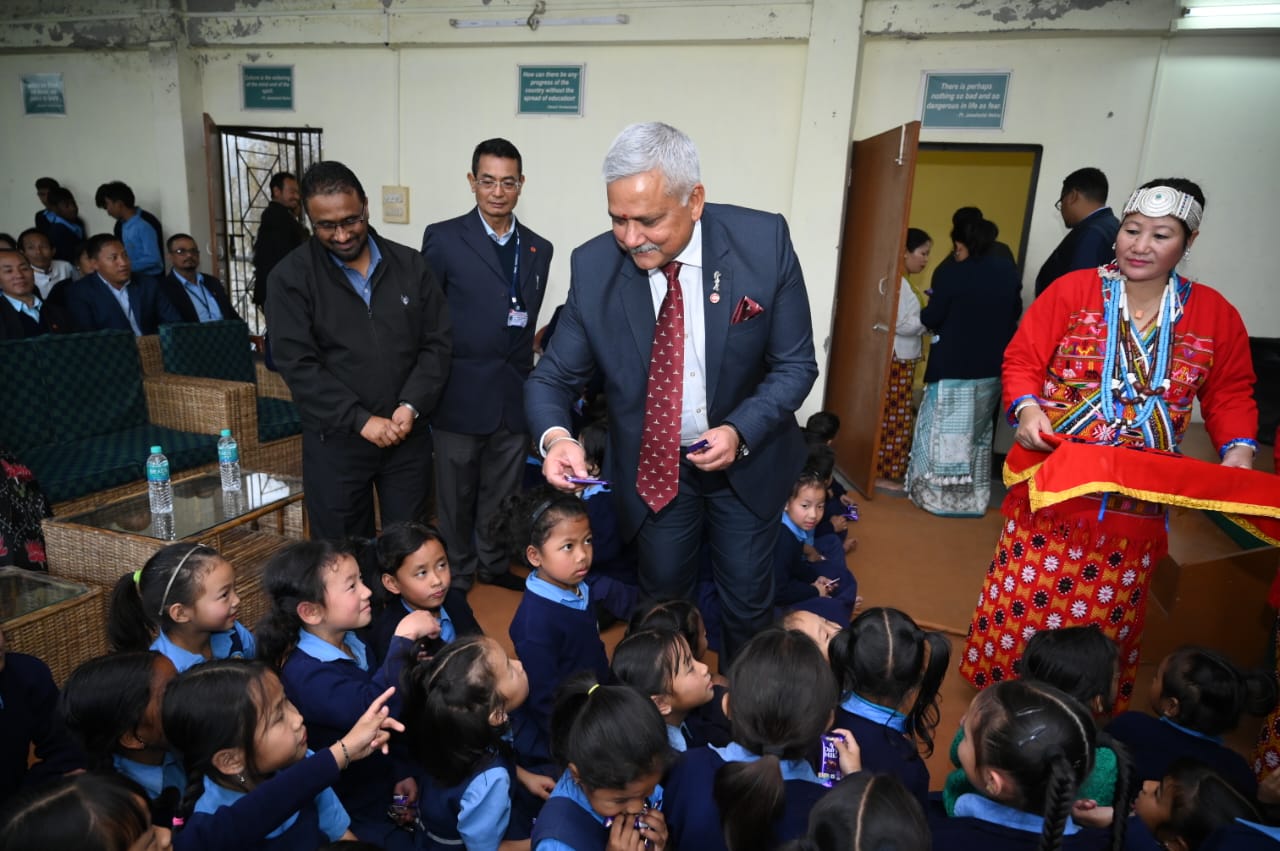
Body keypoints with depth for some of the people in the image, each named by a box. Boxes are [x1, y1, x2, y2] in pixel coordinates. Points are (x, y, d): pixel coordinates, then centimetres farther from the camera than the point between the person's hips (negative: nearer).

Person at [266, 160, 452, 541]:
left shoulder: (411, 265, 4)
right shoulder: (290, 278, -3)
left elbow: (438, 342, 3)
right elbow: (298, 364, -9)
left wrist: (411, 406, -11)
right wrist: (362, 420, -15)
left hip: (408, 435, 2)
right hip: (335, 441, -1)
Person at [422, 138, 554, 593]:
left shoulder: (539, 249, 8)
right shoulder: (443, 238, -6)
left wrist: (525, 375, 8)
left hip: (515, 394, 4)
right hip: (461, 394, -3)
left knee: (502, 494, 15)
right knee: (457, 496, 11)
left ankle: (494, 566, 34)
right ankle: (457, 575, 29)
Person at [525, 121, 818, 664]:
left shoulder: (764, 242, -20)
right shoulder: (593, 267, -17)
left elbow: (795, 364, -11)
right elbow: (554, 375, -9)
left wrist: (740, 431, -26)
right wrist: (555, 436, -31)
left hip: (748, 459, 0)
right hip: (654, 468, 1)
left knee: (748, 601, 16)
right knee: (663, 599, 18)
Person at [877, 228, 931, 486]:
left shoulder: (901, 281, 15)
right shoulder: (897, 282, -16)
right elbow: (903, 324, -20)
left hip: (903, 358, 10)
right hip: (897, 359, -10)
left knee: (898, 416, 13)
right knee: (893, 416, -3)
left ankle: (887, 469, 20)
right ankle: (883, 473, 5)